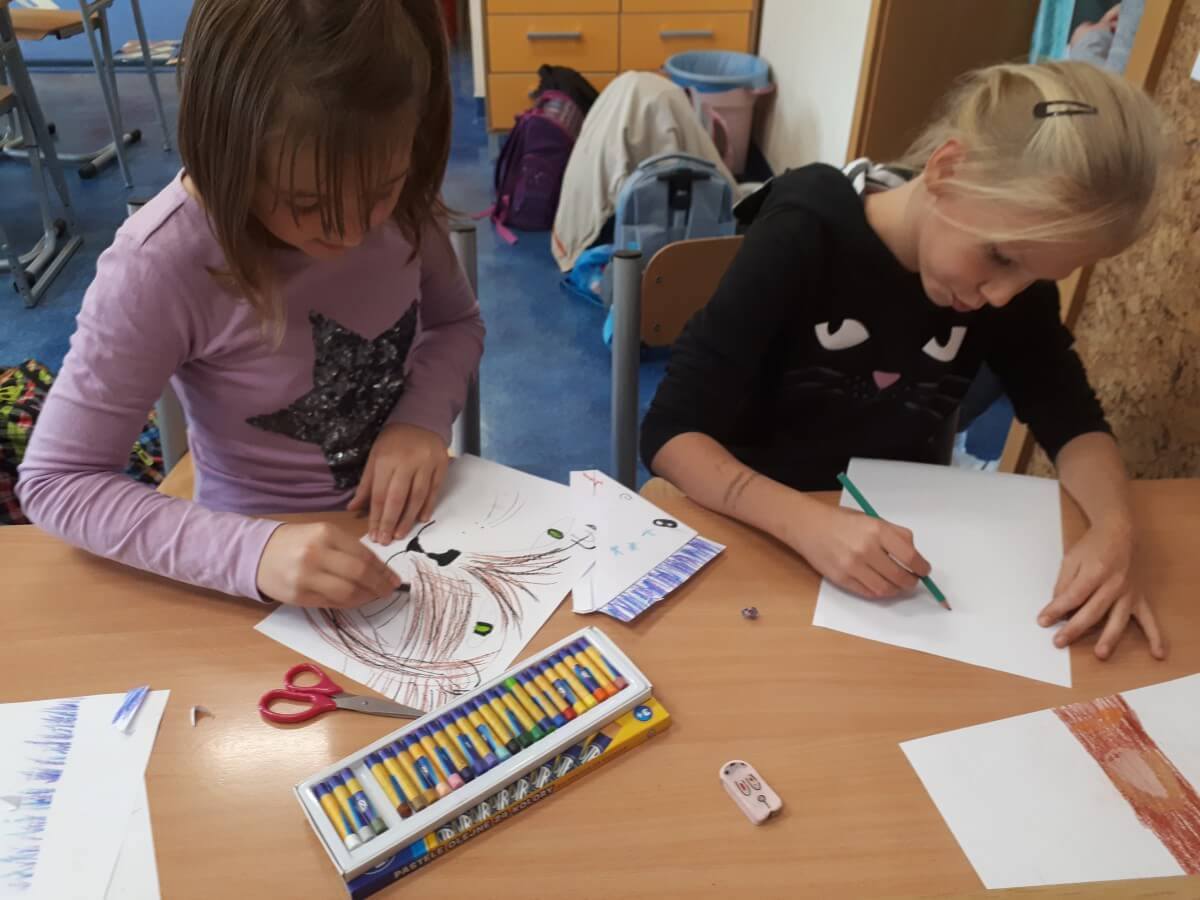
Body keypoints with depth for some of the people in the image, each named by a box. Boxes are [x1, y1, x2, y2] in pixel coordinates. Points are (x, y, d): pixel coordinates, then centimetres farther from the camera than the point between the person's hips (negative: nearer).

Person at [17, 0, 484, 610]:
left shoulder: (402, 198, -14)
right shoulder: (158, 270, -24)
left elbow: (457, 322, 3)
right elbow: (55, 482, -17)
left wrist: (424, 415, -16)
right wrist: (250, 552, -31)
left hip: (414, 521, 3)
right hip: (267, 544, -2)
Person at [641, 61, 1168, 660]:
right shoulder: (805, 238, -21)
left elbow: (1072, 420, 0)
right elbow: (670, 433, -24)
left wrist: (1114, 529, -20)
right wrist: (810, 523, -39)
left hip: (905, 530, 4)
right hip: (762, 529, -3)